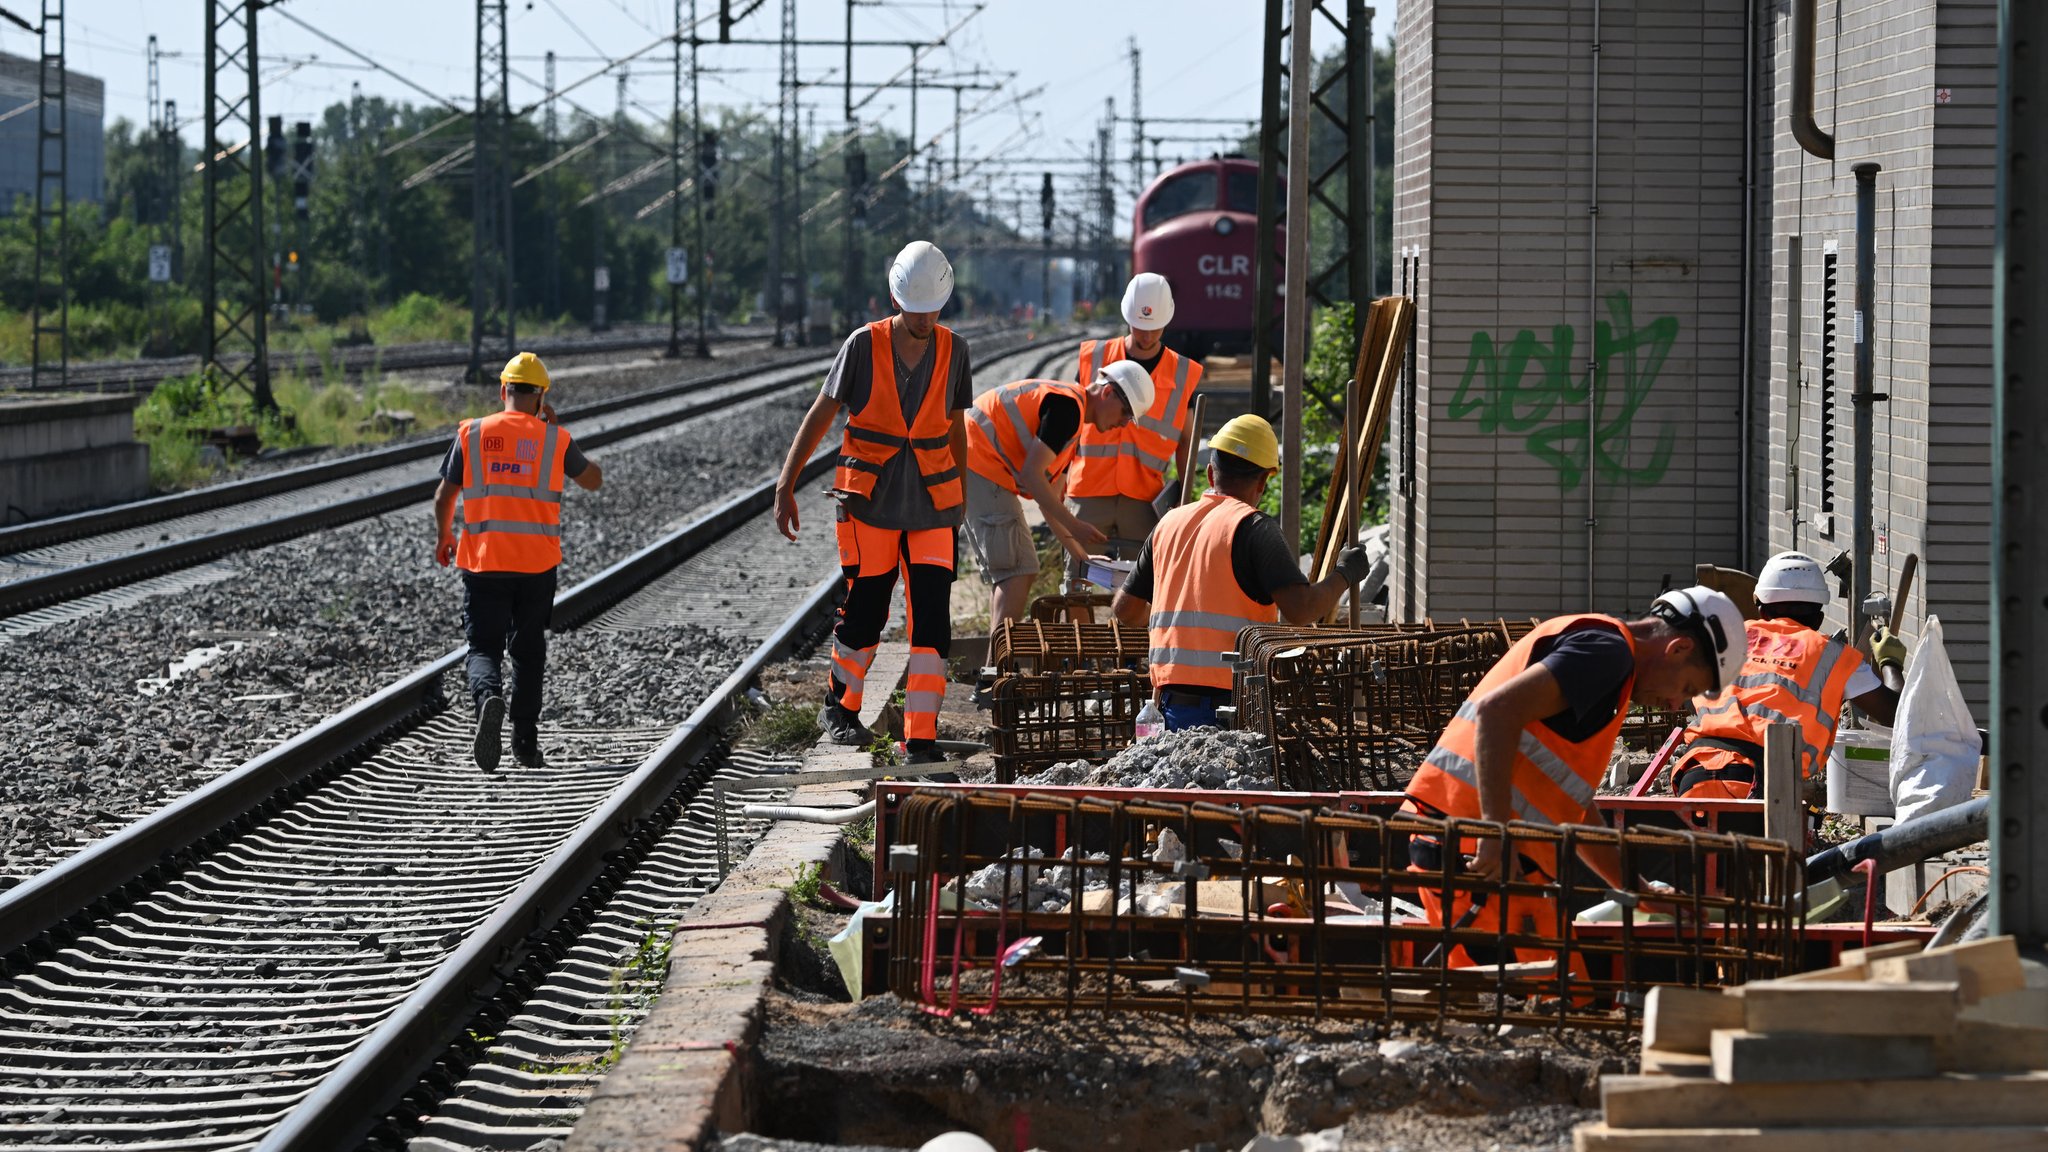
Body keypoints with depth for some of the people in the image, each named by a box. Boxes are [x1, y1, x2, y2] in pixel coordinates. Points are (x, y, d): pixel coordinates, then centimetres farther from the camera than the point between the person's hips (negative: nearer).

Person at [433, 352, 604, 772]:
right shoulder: (555, 439, 0)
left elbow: (444, 496, 4)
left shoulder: (472, 434, 0)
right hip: (538, 563, 1)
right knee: (528, 651, 15)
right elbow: (593, 480, 16)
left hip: (483, 560, -1)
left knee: (484, 647, 2)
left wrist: (444, 537, 22)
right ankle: (525, 741, 16)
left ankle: (488, 697, -31)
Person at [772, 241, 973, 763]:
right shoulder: (864, 346, -7)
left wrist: (961, 495, 20)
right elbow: (820, 415, -2)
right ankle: (840, 708, 30)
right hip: (870, 504, -2)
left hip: (930, 507, 2)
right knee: (864, 614, 3)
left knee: (931, 621, -7)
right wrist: (786, 486, -6)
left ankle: (920, 741, -5)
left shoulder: (953, 351, 2)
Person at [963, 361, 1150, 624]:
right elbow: (1031, 474, -19)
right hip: (981, 466, -11)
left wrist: (1082, 557, 20)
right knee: (1018, 571, -13)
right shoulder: (1068, 405, -12)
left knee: (1004, 575, 13)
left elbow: (1048, 502, 24)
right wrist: (1074, 527, -16)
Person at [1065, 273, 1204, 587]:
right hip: (1089, 492, 0)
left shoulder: (1183, 375, 4)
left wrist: (1184, 494, 2)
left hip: (1144, 499, 0)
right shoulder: (1093, 359, 3)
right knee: (1078, 580, 0)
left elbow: (1186, 441, 10)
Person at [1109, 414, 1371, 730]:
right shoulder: (1254, 527, -5)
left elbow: (1125, 610, 21)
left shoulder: (1170, 523, 14)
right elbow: (1300, 609, -14)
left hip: (1171, 701, 6)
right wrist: (1344, 575, 4)